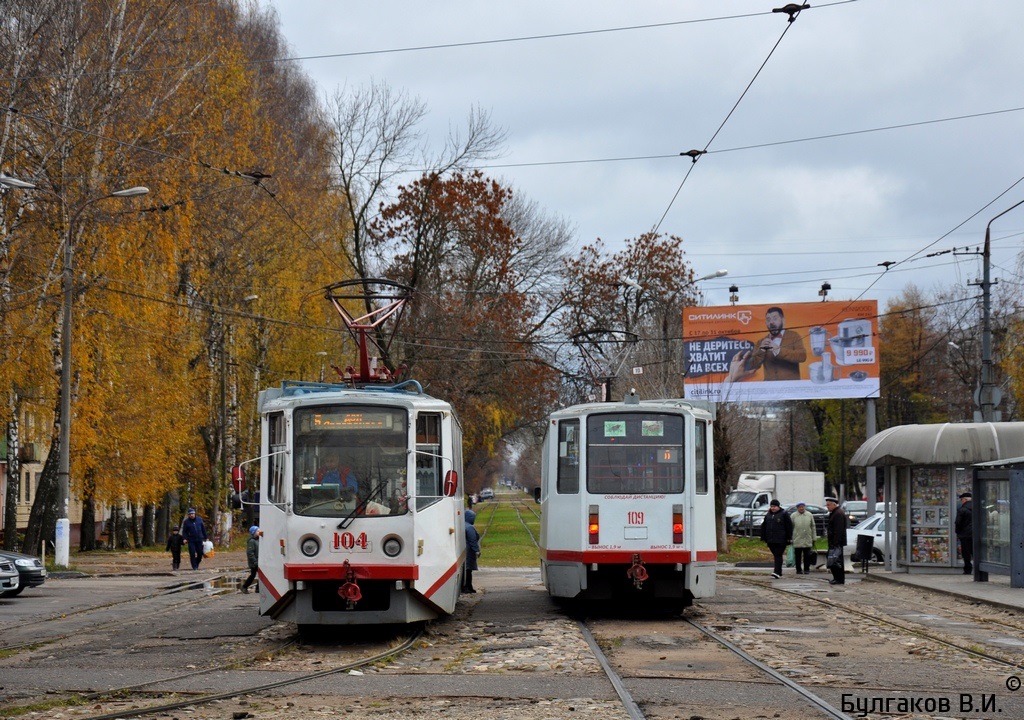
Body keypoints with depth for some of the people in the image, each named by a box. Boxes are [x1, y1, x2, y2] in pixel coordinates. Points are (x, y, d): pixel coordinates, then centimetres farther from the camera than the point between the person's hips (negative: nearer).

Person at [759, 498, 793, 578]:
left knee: (778, 556, -12)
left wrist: (789, 538, -7)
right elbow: (763, 527, 19)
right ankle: (779, 572, 16)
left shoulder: (784, 514, -1)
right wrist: (764, 538, 13)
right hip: (771, 540, 6)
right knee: (775, 556, 9)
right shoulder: (768, 515, 15)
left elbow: (789, 526, -3)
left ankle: (777, 572, -20)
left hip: (780, 540, -6)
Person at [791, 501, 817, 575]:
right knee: (798, 556, 2)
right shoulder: (793, 516, 0)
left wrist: (814, 538, 9)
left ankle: (806, 569, 11)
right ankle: (799, 570, 11)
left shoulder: (809, 515, 7)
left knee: (807, 556, 3)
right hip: (797, 540, -1)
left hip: (807, 541, 2)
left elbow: (813, 527, 11)